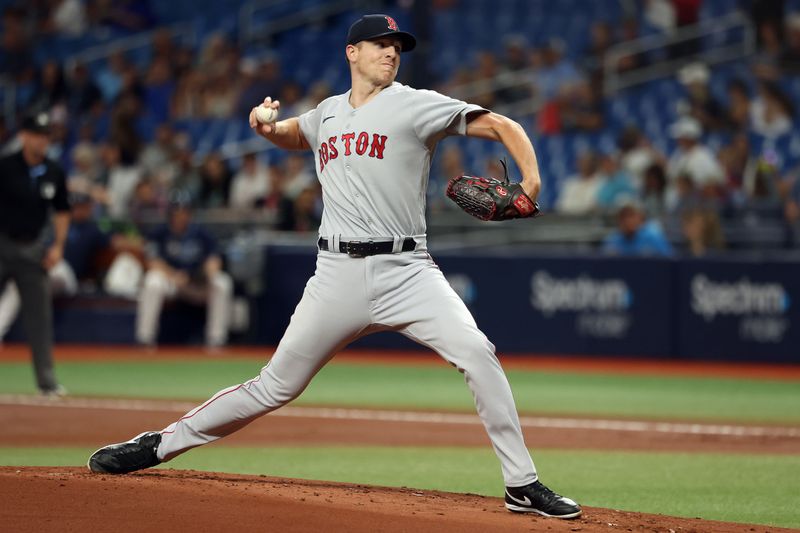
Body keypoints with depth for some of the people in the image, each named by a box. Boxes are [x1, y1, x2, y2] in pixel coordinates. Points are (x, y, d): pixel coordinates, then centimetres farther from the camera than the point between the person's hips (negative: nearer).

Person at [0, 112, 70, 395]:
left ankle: (47, 380, 5)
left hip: (33, 249, 4)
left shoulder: (54, 173, 4)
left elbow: (62, 211, 15)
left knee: (39, 314, 2)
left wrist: (58, 245, 4)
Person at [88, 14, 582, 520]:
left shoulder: (414, 104, 0)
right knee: (277, 386, 5)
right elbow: (290, 135, 38)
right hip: (338, 276, 3)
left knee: (476, 352, -23)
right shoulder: (328, 114, 15)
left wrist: (530, 181, -22)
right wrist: (267, 125, 13)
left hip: (405, 270, -3)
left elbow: (503, 126, -4)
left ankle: (523, 484, -15)